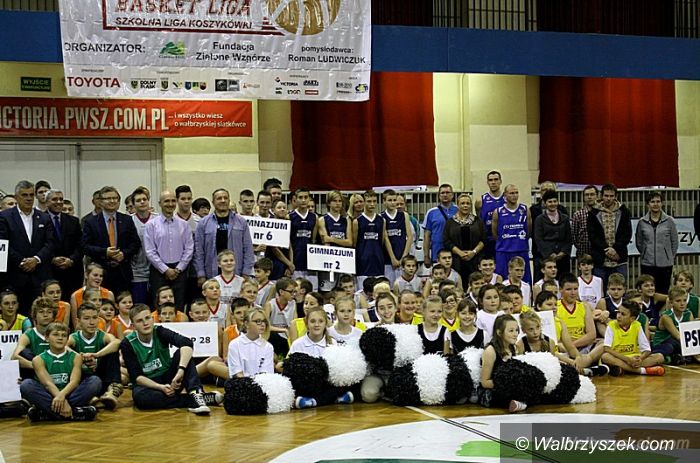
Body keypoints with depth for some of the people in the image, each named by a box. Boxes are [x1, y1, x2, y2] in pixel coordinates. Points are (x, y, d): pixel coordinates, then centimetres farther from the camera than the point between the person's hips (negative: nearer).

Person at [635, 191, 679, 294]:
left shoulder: (669, 221, 1)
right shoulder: (642, 222, 2)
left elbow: (674, 242, 7)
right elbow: (638, 242, 12)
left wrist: (670, 257, 8)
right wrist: (646, 254, 11)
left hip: (665, 264, 0)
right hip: (647, 264, 0)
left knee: (664, 292, 2)